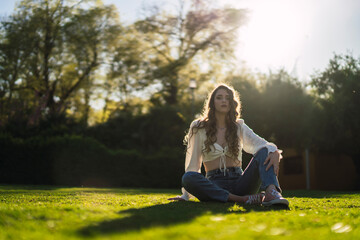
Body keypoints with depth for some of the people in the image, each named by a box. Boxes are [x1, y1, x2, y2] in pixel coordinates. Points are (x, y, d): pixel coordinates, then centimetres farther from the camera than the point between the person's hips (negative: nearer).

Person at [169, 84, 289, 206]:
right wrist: (186, 195, 5)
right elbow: (193, 163, 9)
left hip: (239, 181, 2)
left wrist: (274, 152, -27)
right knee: (187, 178, -32)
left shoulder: (239, 127, 15)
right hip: (214, 185, -1)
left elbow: (260, 143, -3)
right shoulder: (199, 128, 9)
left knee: (264, 152, -20)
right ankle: (242, 199, -42)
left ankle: (272, 192, -51)